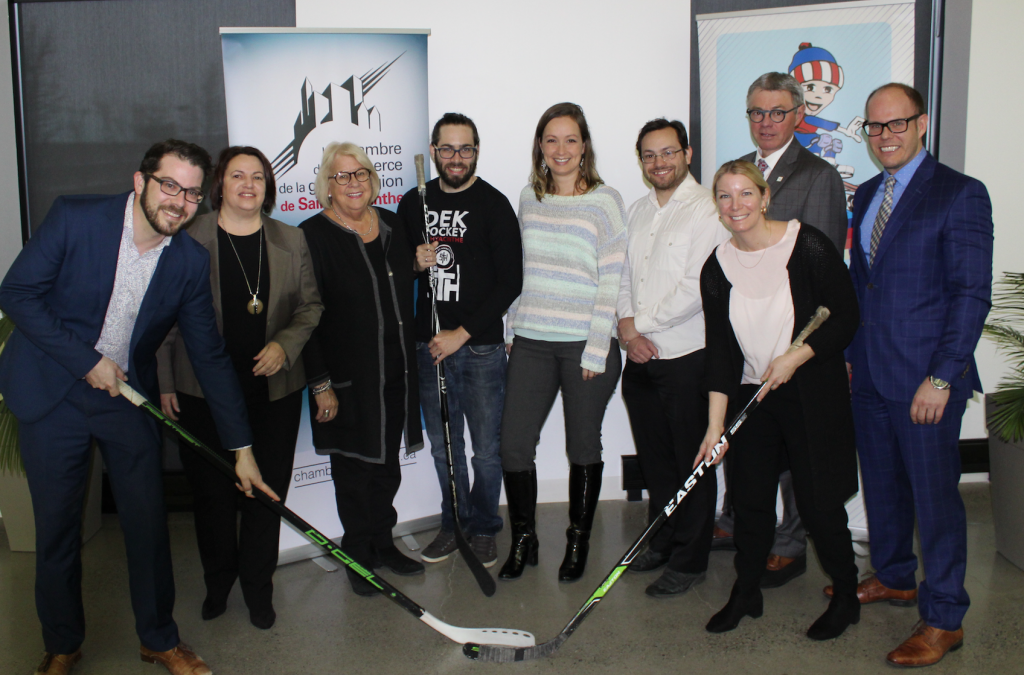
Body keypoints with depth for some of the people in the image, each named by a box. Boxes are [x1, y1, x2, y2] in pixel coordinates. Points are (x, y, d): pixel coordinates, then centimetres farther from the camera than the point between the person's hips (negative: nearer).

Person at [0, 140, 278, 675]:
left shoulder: (191, 262, -7)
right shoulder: (75, 218, -15)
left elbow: (210, 355, -3)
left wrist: (242, 448, -5)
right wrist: (87, 361, -17)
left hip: (127, 396, 2)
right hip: (50, 394, -2)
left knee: (148, 522, 4)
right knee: (56, 525, 8)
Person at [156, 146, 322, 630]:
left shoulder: (291, 241, 5)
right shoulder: (188, 239, -2)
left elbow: (311, 304, 9)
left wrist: (285, 344, -9)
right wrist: (164, 382, -1)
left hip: (274, 388, 2)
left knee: (268, 487, 6)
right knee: (210, 487, 9)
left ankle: (257, 582, 25)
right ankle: (218, 579, 31)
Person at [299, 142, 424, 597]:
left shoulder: (390, 225, 8)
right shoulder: (313, 235, -10)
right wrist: (320, 383, -16)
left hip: (395, 373, 5)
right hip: (346, 378, -5)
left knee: (387, 464, 16)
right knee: (353, 470, 7)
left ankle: (383, 544, 33)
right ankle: (359, 558, 23)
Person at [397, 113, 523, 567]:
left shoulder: (494, 205, -5)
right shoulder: (414, 203, 9)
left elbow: (510, 282, -9)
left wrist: (462, 333, -12)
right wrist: (414, 263, -6)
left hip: (481, 346, -4)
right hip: (429, 344, 4)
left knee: (486, 448, 4)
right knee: (443, 446, 13)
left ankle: (483, 528, 22)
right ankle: (454, 523, 29)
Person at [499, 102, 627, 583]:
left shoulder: (604, 201, -3)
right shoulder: (529, 199, 10)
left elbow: (611, 280, -7)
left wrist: (597, 349, -11)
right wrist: (512, 328, 11)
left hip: (586, 344, -4)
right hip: (532, 342, 4)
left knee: (583, 447, 8)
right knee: (513, 444, 0)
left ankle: (578, 541, 25)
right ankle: (523, 539, 18)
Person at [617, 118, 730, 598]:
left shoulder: (706, 210, -9)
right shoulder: (638, 211, 14)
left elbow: (696, 290, -17)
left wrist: (640, 324, -10)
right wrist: (627, 327, -3)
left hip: (686, 357, -6)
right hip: (640, 359, 7)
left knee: (691, 463, 4)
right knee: (654, 459, 16)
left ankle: (689, 560, 16)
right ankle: (663, 543, 32)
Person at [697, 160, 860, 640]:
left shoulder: (807, 247, -12)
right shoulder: (717, 267, -1)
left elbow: (847, 318, -7)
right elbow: (720, 350, -2)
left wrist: (795, 358, -18)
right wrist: (715, 425, -7)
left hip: (812, 396, -4)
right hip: (749, 398, 4)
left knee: (818, 502, 0)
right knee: (750, 500, 9)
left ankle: (846, 597, 23)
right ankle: (746, 594, 28)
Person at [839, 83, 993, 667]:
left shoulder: (961, 194, -8)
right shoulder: (866, 196, 13)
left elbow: (972, 296, -13)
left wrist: (941, 378, -17)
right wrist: (848, 353, 14)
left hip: (926, 377, -6)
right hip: (871, 374, 7)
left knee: (935, 493, 1)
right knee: (882, 484, 17)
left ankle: (945, 619, 14)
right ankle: (894, 577, 37)